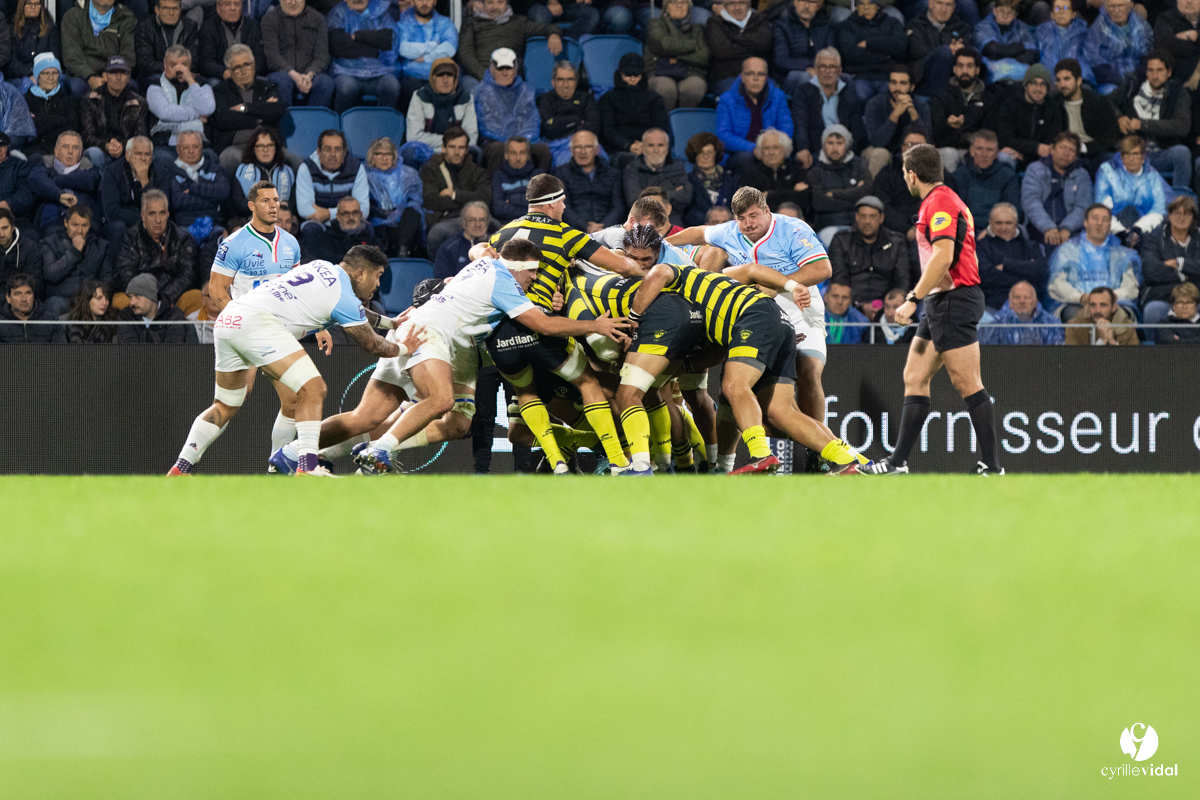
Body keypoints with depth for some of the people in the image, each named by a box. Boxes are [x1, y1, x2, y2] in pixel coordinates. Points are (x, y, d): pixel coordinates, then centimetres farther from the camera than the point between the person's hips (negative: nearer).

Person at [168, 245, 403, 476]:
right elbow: (371, 344, 12)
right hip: (257, 323, -9)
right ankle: (307, 467, -21)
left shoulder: (322, 267, 25)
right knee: (313, 389, -11)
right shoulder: (345, 297, 0)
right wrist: (402, 349, 30)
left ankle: (181, 467, 17)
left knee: (226, 405, 22)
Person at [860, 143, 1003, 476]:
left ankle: (991, 466, -10)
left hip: (954, 299, -11)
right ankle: (898, 461, 11)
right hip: (940, 302, 11)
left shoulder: (940, 203, -13)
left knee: (968, 385, -10)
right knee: (914, 377, 10)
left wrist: (913, 299, -23)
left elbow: (943, 256, -24)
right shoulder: (938, 201, 19)